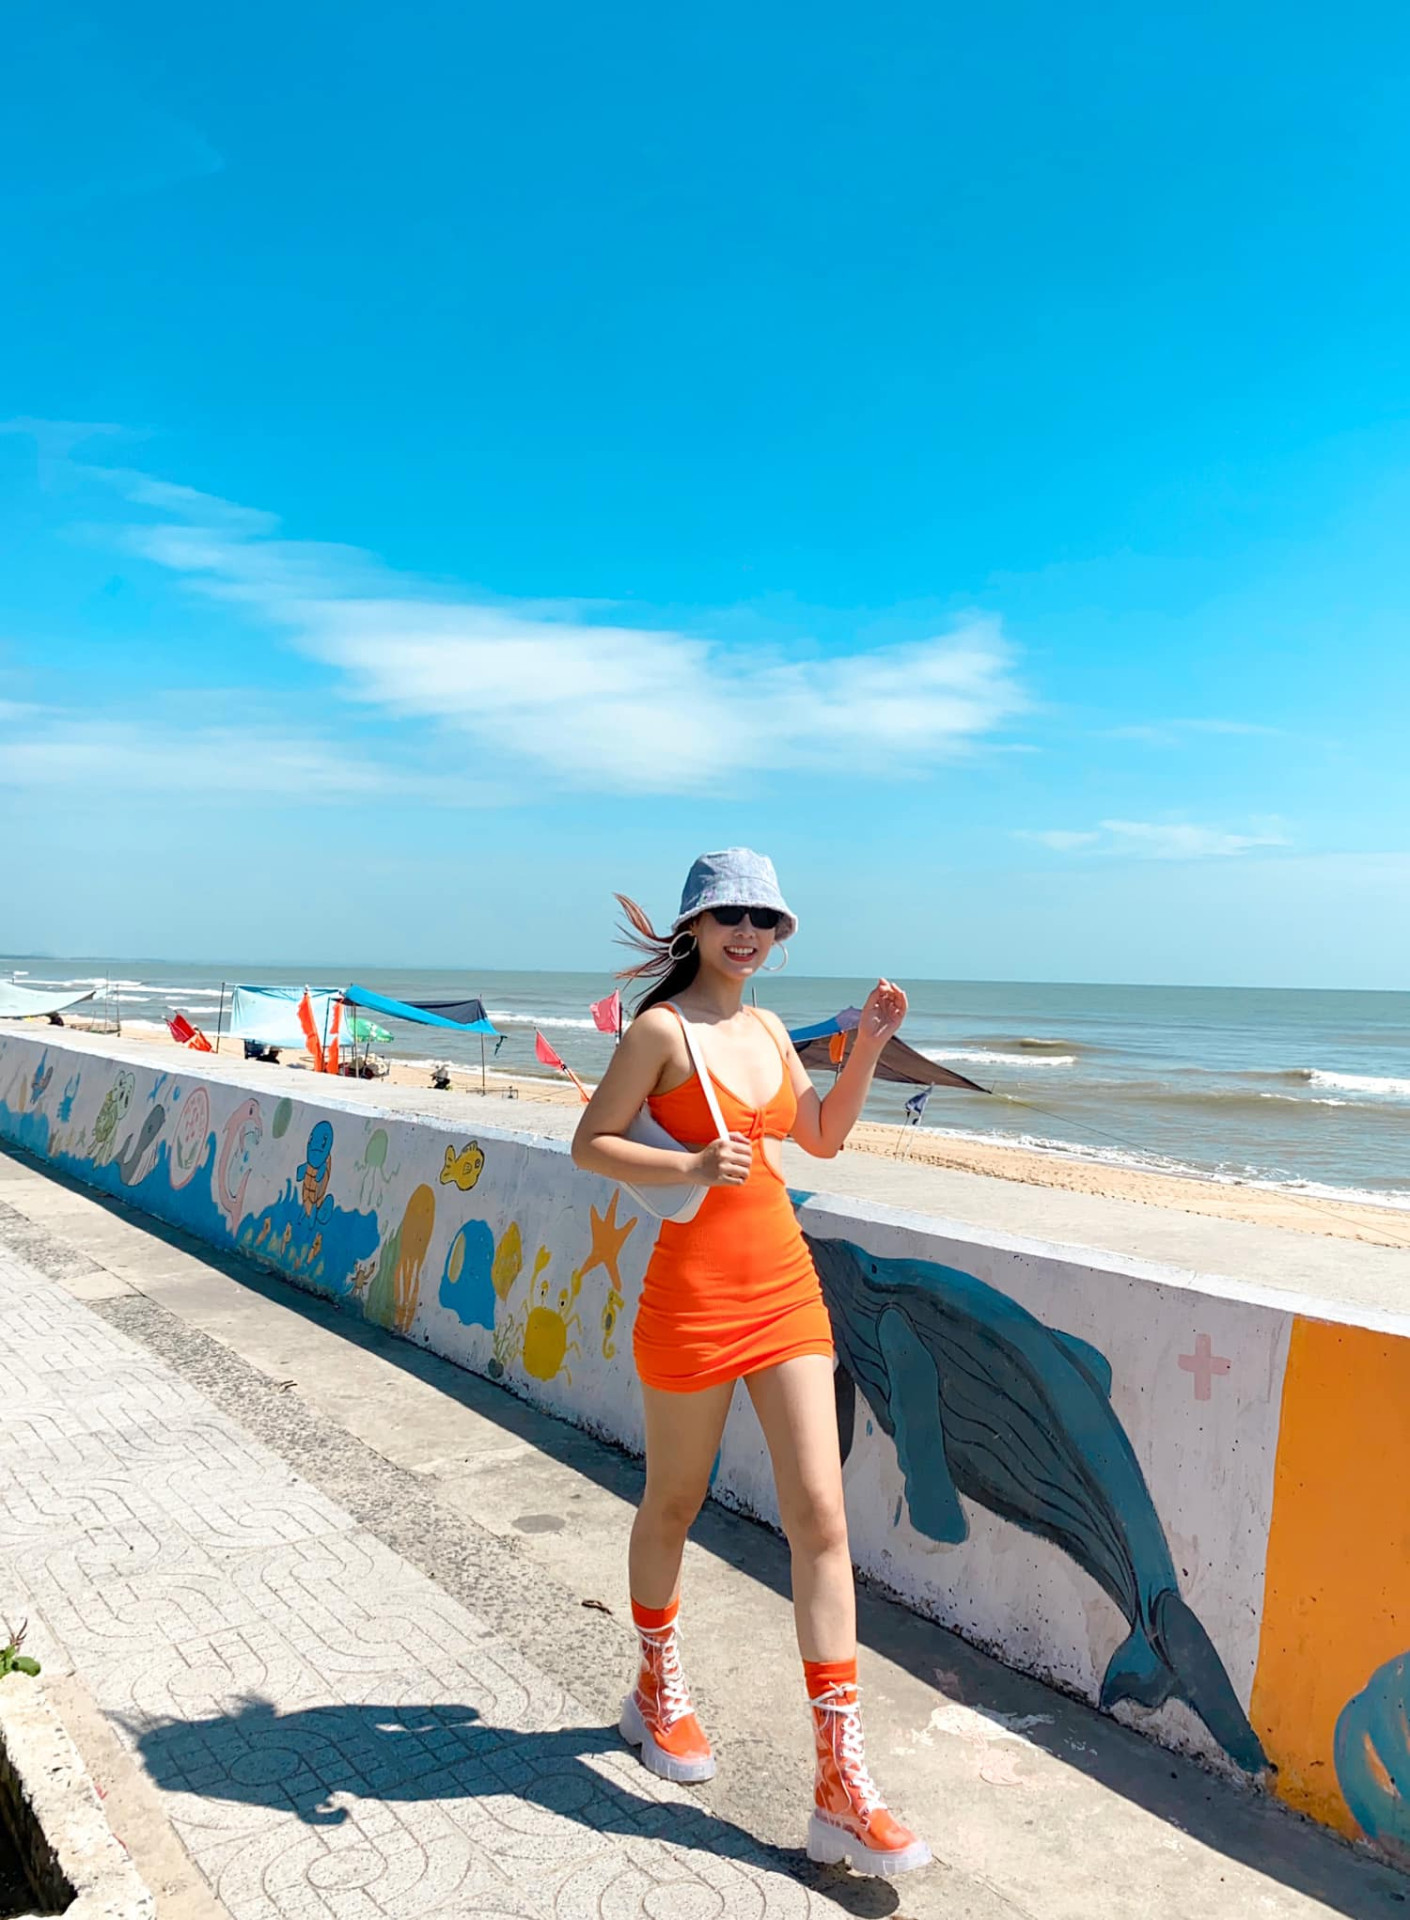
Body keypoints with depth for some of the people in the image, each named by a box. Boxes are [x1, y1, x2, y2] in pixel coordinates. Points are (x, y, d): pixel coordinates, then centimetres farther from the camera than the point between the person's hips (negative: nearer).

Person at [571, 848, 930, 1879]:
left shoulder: (769, 1028, 10)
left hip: (787, 1286, 5)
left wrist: (869, 1046, 8)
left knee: (822, 1515, 0)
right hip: (695, 1291, -5)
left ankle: (842, 1787, 7)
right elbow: (591, 1143, -8)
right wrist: (692, 1167, -22)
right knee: (674, 1503, 14)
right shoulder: (661, 1029, -8)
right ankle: (659, 1689, 42)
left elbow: (823, 1136, 19)